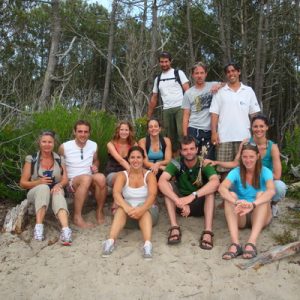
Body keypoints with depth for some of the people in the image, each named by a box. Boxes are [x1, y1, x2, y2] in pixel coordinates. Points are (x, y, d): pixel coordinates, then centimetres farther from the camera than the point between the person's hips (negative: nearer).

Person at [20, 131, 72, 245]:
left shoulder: (59, 159, 6)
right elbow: (23, 183, -1)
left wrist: (59, 184, -23)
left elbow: (65, 180, 1)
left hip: (55, 191, 1)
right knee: (43, 187, -37)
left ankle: (65, 229, -57)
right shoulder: (31, 159, -1)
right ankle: (38, 227, -42)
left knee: (58, 192, -36)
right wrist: (39, 182, -19)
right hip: (36, 192, -1)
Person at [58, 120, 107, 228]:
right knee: (86, 178, -38)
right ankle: (77, 217, -28)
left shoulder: (94, 145, 3)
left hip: (90, 182, 3)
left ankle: (100, 211, -10)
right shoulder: (64, 147, -7)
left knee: (100, 177, -32)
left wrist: (95, 166, -1)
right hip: (72, 182, -3)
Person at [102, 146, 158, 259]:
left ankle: (148, 244, -54)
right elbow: (116, 193, -19)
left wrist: (141, 209, -41)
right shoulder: (122, 175, 0)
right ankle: (110, 241, -49)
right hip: (127, 215, 1)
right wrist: (127, 207, -39)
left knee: (145, 209, -34)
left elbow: (152, 195, -20)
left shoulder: (149, 175, -2)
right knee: (121, 209, -31)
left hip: (147, 211, -1)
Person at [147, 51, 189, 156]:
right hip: (166, 110, 5)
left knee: (182, 133, -16)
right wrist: (149, 116, 17)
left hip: (180, 108, -4)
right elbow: (154, 98, 21)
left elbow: (187, 91, -2)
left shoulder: (178, 73, 5)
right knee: (170, 136, 6)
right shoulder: (158, 79, 18)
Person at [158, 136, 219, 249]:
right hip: (181, 204, 1)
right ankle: (174, 227, -31)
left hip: (201, 204, -1)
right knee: (167, 186, -24)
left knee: (210, 187, -29)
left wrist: (193, 196, -46)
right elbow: (161, 181, -31)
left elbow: (215, 182, -35)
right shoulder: (176, 163, -14)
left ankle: (208, 231, -37)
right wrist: (178, 201, -45)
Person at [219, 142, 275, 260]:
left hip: (260, 216, -1)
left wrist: (252, 205, -47)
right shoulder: (236, 172, -5)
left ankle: (252, 243, -44)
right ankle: (235, 243, -44)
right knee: (230, 195, -26)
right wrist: (236, 202, -45)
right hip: (240, 216, 1)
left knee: (261, 194, -27)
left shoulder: (265, 172, -7)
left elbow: (271, 191, -29)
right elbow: (222, 188, -25)